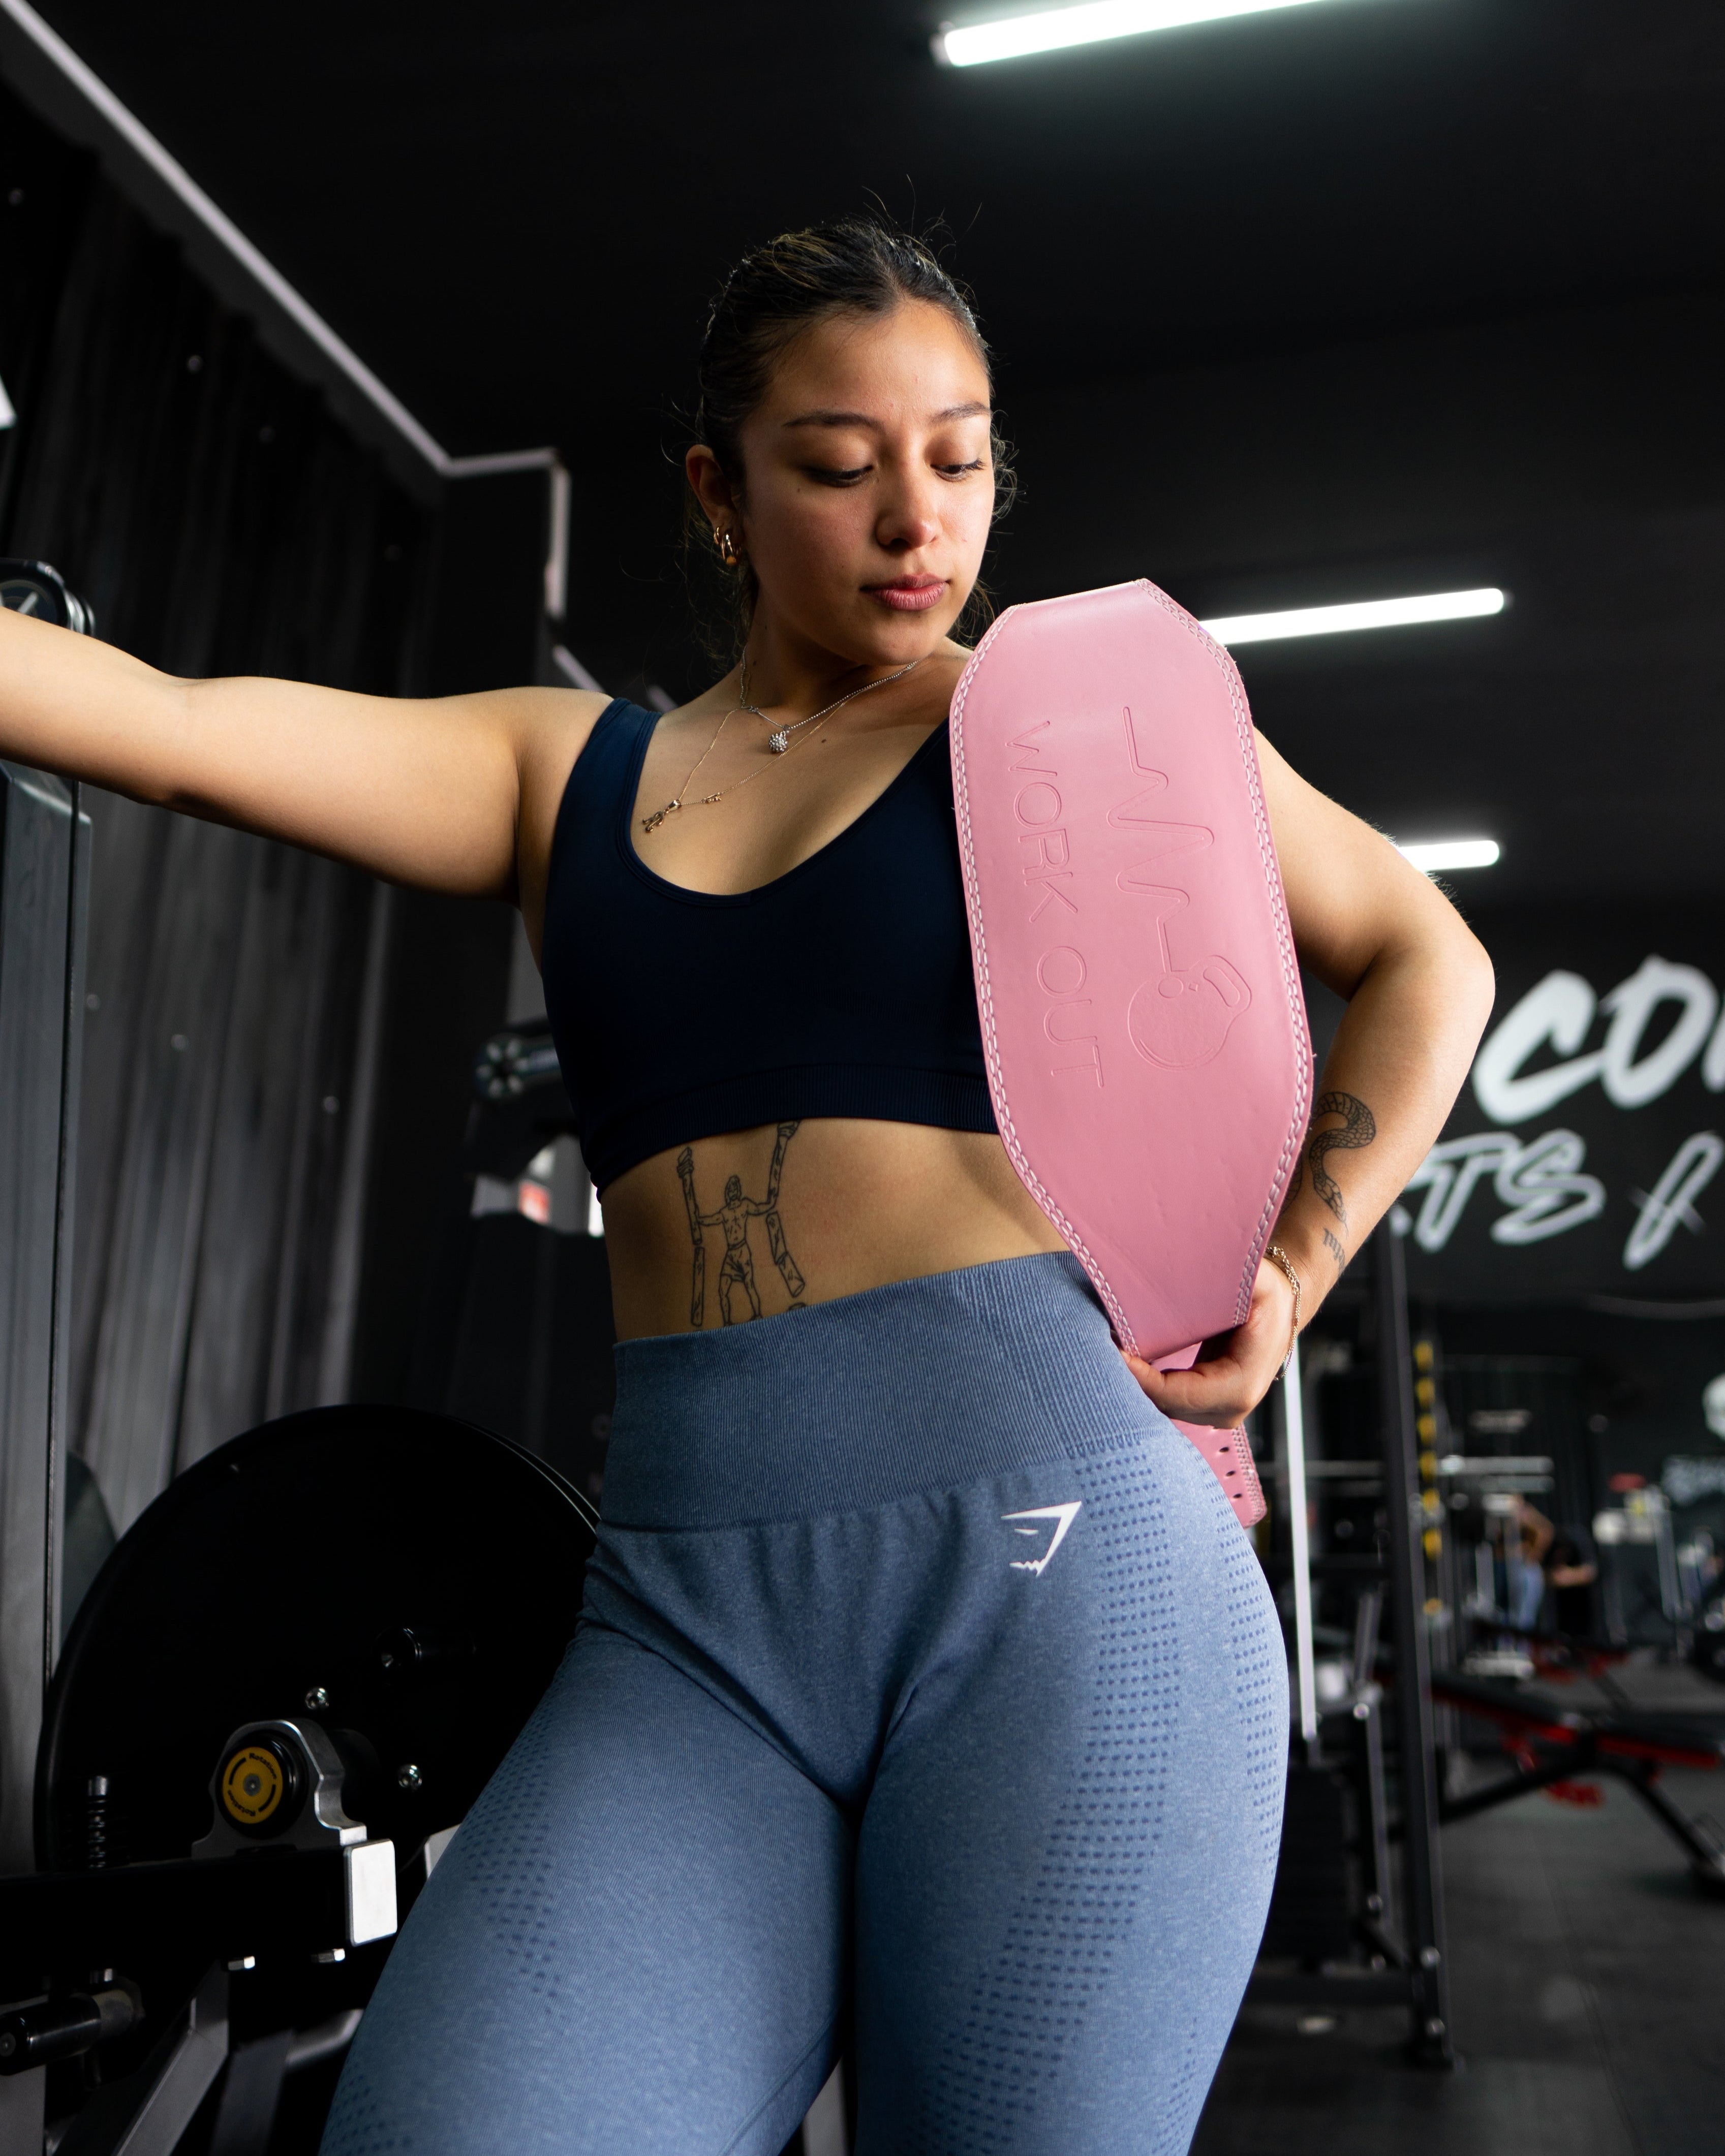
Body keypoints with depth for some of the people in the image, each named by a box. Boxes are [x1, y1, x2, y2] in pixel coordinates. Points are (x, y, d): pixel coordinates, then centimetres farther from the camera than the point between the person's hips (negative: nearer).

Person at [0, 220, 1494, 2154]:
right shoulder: (562, 773, 17)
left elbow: (1426, 959, 13)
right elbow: (174, 725, 6)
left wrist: (1286, 1287, 2)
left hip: (1058, 1557, -1)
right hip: (692, 1629, 3)